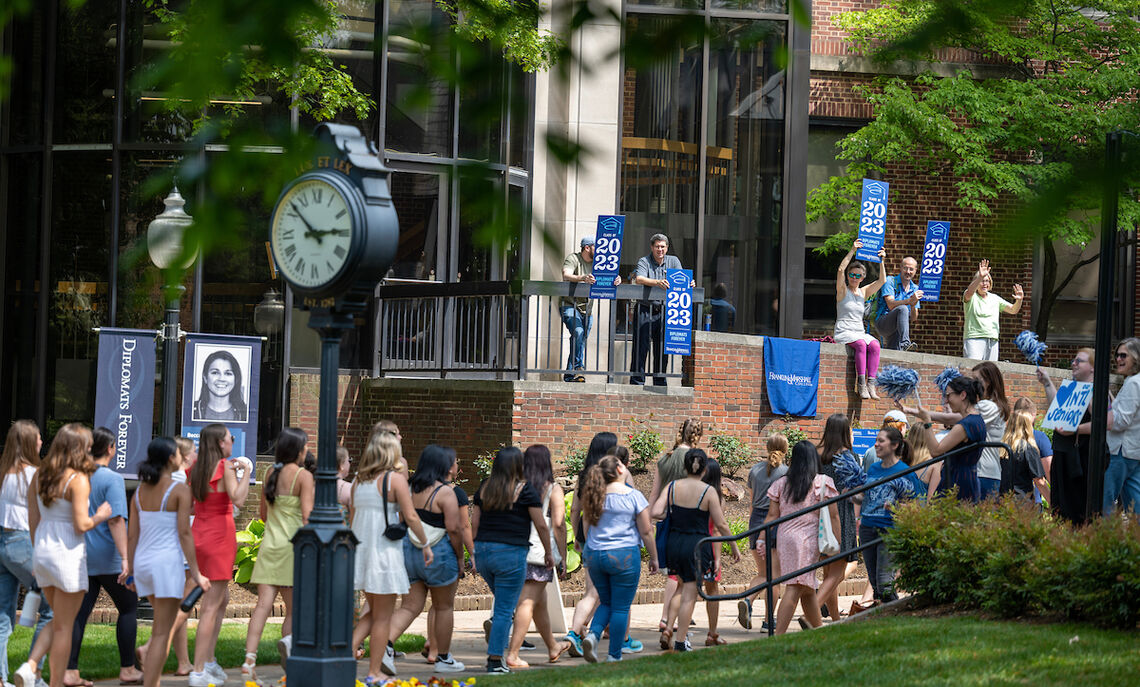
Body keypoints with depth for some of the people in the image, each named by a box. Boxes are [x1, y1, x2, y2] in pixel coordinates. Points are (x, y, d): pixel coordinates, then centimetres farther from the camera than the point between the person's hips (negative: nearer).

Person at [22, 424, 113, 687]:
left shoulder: (39, 475, 6)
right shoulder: (78, 479, -14)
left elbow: (33, 520, 10)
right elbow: (81, 525, -18)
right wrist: (100, 516, 1)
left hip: (42, 550, 7)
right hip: (68, 553, -7)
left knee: (58, 621, 20)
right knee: (64, 627, 3)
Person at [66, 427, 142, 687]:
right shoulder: (112, 479, -13)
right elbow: (116, 520, -20)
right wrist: (125, 557, -21)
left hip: (80, 556, 6)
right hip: (107, 557, -6)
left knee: (79, 612, 6)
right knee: (128, 608, 9)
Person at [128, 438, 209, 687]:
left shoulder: (141, 490, 8)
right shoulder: (179, 489, -8)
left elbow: (132, 535, 9)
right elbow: (184, 533, -12)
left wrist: (131, 571, 16)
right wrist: (195, 573, -8)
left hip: (142, 562, 6)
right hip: (168, 560, -6)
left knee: (162, 623, 25)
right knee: (162, 632, -3)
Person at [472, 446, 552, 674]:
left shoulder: (485, 488, 7)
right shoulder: (524, 490, -6)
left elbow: (474, 521, 10)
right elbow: (541, 525, -5)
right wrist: (548, 553, 7)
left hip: (483, 551, 5)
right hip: (511, 553, -5)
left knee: (503, 602, 27)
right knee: (505, 608, -1)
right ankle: (495, 660, -2)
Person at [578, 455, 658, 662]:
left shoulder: (595, 496, 6)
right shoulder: (633, 496, -7)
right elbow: (646, 532, -5)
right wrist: (654, 558, 5)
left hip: (595, 554, 5)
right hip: (624, 555, -5)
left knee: (606, 602, 19)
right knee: (621, 607, 4)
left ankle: (593, 635, -6)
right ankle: (614, 655, 6)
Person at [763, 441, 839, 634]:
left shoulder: (781, 483, 8)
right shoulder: (822, 483, -1)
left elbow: (772, 516, 6)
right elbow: (833, 516, -2)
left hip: (784, 538, 5)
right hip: (808, 538, -5)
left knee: (808, 588, 17)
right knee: (795, 588, -10)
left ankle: (818, 627, 29)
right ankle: (778, 635, -18)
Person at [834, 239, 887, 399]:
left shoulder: (864, 292, 18)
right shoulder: (843, 290, 5)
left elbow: (881, 280, 11)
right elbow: (840, 270, -11)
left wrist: (882, 261, 1)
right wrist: (853, 251, -13)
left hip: (860, 332, 5)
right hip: (843, 333, -5)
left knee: (874, 345, -28)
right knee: (861, 344, -35)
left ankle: (871, 383, -34)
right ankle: (861, 384, -38)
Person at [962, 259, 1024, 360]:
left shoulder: (994, 298, 17)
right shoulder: (971, 297, 1)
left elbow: (1013, 310, 15)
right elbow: (969, 292, -24)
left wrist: (1019, 300, -8)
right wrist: (980, 277, -40)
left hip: (992, 340, 5)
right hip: (974, 339, -5)